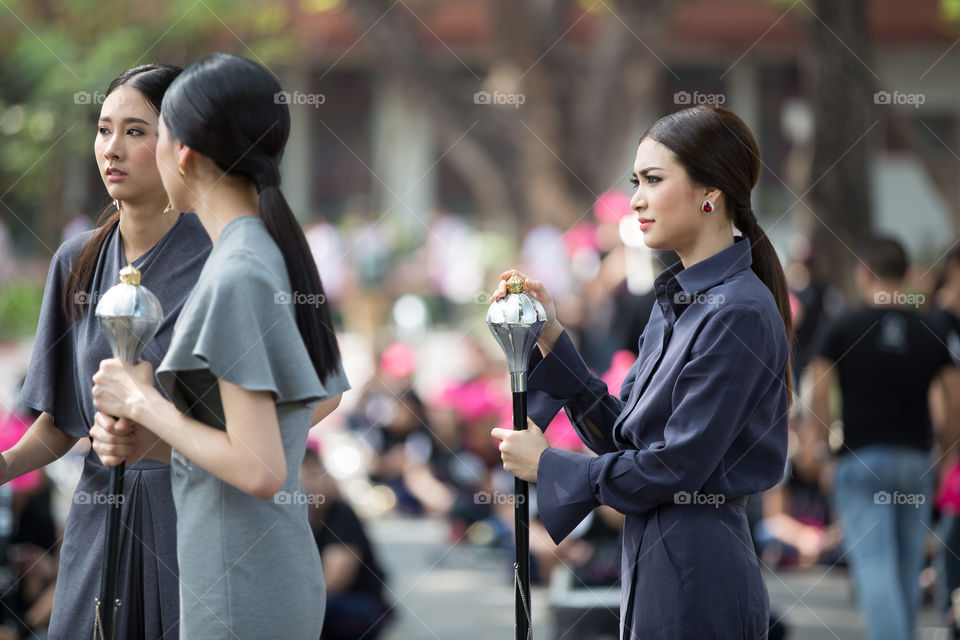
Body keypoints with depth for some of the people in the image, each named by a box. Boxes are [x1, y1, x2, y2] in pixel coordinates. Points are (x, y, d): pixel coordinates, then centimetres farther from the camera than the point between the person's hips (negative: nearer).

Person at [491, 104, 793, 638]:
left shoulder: (739, 314, -17)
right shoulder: (678, 302, 12)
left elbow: (677, 467, -19)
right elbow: (621, 432, 12)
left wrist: (547, 465, -8)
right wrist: (550, 335, 4)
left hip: (698, 581, -9)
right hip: (653, 567, 9)